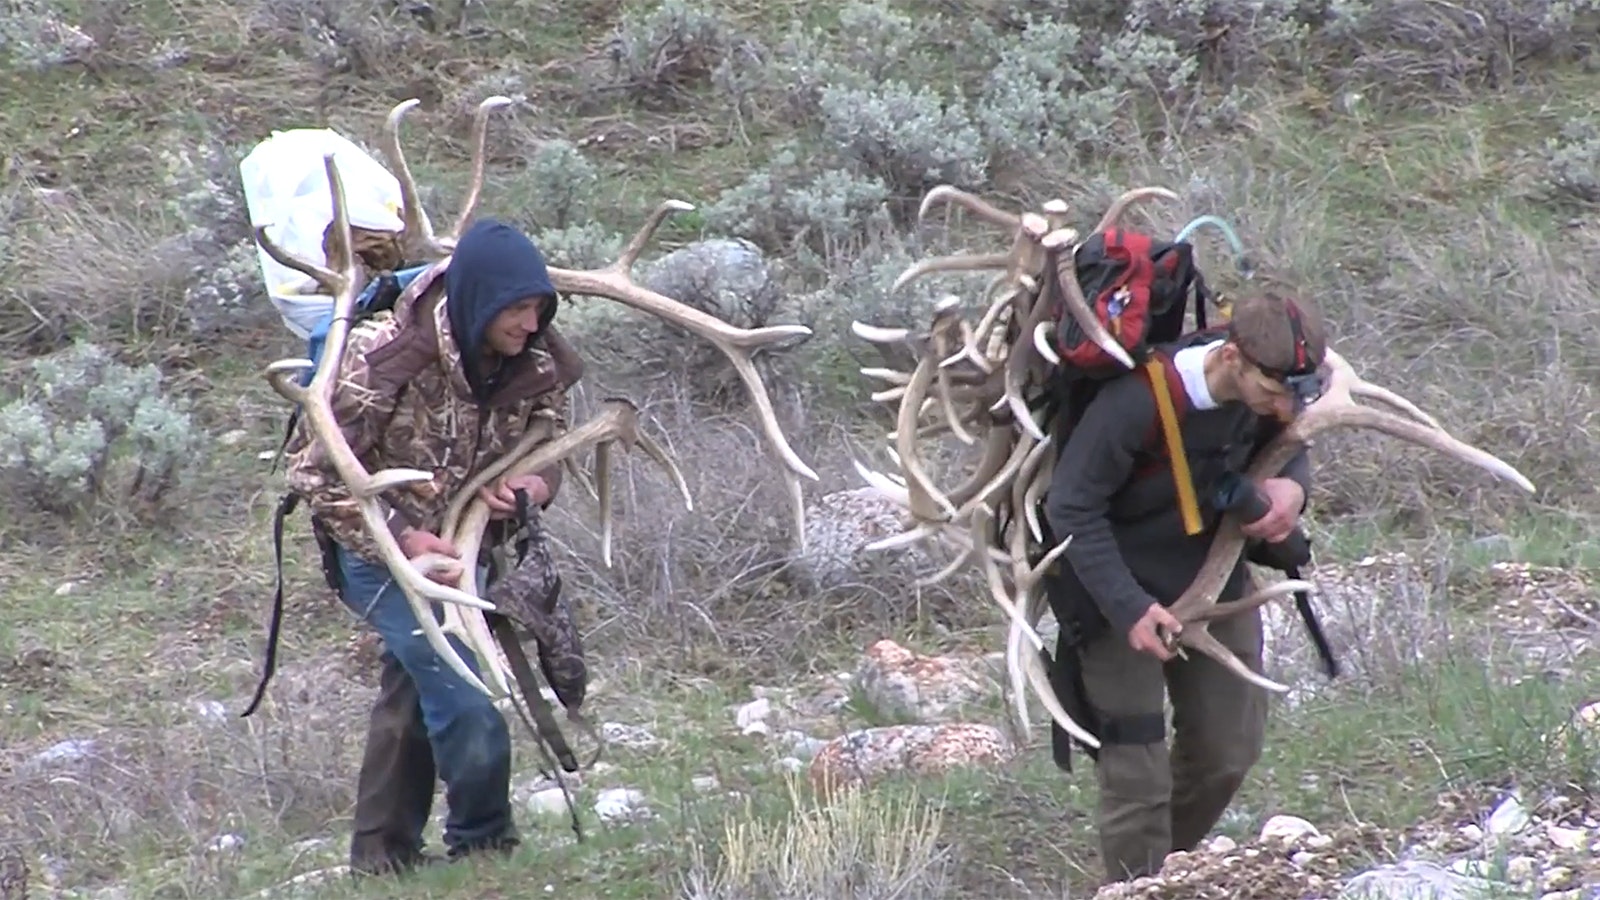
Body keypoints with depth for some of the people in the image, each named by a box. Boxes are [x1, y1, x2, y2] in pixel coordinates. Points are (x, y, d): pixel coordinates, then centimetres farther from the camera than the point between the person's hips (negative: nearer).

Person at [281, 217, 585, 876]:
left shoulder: (535, 366, -14)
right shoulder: (381, 358, -30)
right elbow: (314, 469, -22)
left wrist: (529, 488, -22)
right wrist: (402, 539, -28)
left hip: (460, 549, 7)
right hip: (379, 547, -7)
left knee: (413, 694, 18)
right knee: (461, 695, -18)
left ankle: (382, 852, 33)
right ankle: (485, 845, 1)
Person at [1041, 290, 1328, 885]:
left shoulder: (1275, 389, -17)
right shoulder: (1136, 404, -35)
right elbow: (1071, 509, -24)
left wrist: (1292, 484, -18)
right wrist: (1129, 608, -30)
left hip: (1214, 582, 6)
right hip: (1125, 595, -6)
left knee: (1229, 749, 14)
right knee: (1137, 772, -6)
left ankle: (1171, 868, 38)